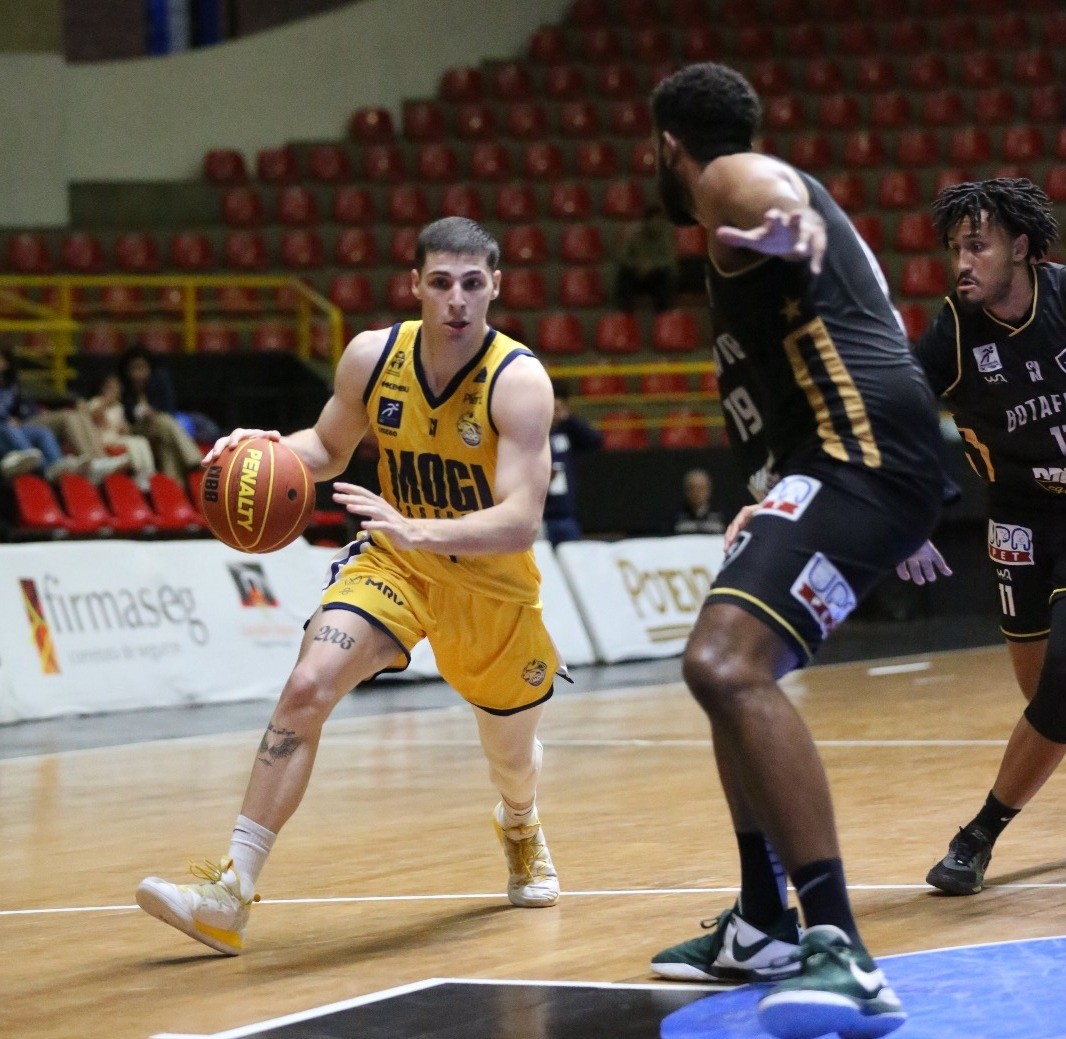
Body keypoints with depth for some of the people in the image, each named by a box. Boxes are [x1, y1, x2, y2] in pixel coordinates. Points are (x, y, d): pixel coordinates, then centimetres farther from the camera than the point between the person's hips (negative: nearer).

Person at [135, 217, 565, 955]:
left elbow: (521, 523, -34)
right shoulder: (373, 356, -13)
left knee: (512, 752, 17)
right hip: (394, 559, 2)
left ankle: (522, 829, 58)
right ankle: (231, 892, -25)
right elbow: (329, 448, 8)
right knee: (308, 685, -24)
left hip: (492, 583, -1)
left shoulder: (519, 381, -25)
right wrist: (269, 449, -15)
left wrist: (420, 531, -49)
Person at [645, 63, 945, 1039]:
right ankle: (766, 927, 34)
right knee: (733, 671, 26)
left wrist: (788, 228, -54)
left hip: (863, 449, -11)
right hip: (856, 453, 11)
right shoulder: (771, 193, 30)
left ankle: (840, 954, -35)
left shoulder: (736, 180, -2)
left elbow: (785, 201, -29)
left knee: (727, 663, -27)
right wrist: (776, 508, 51)